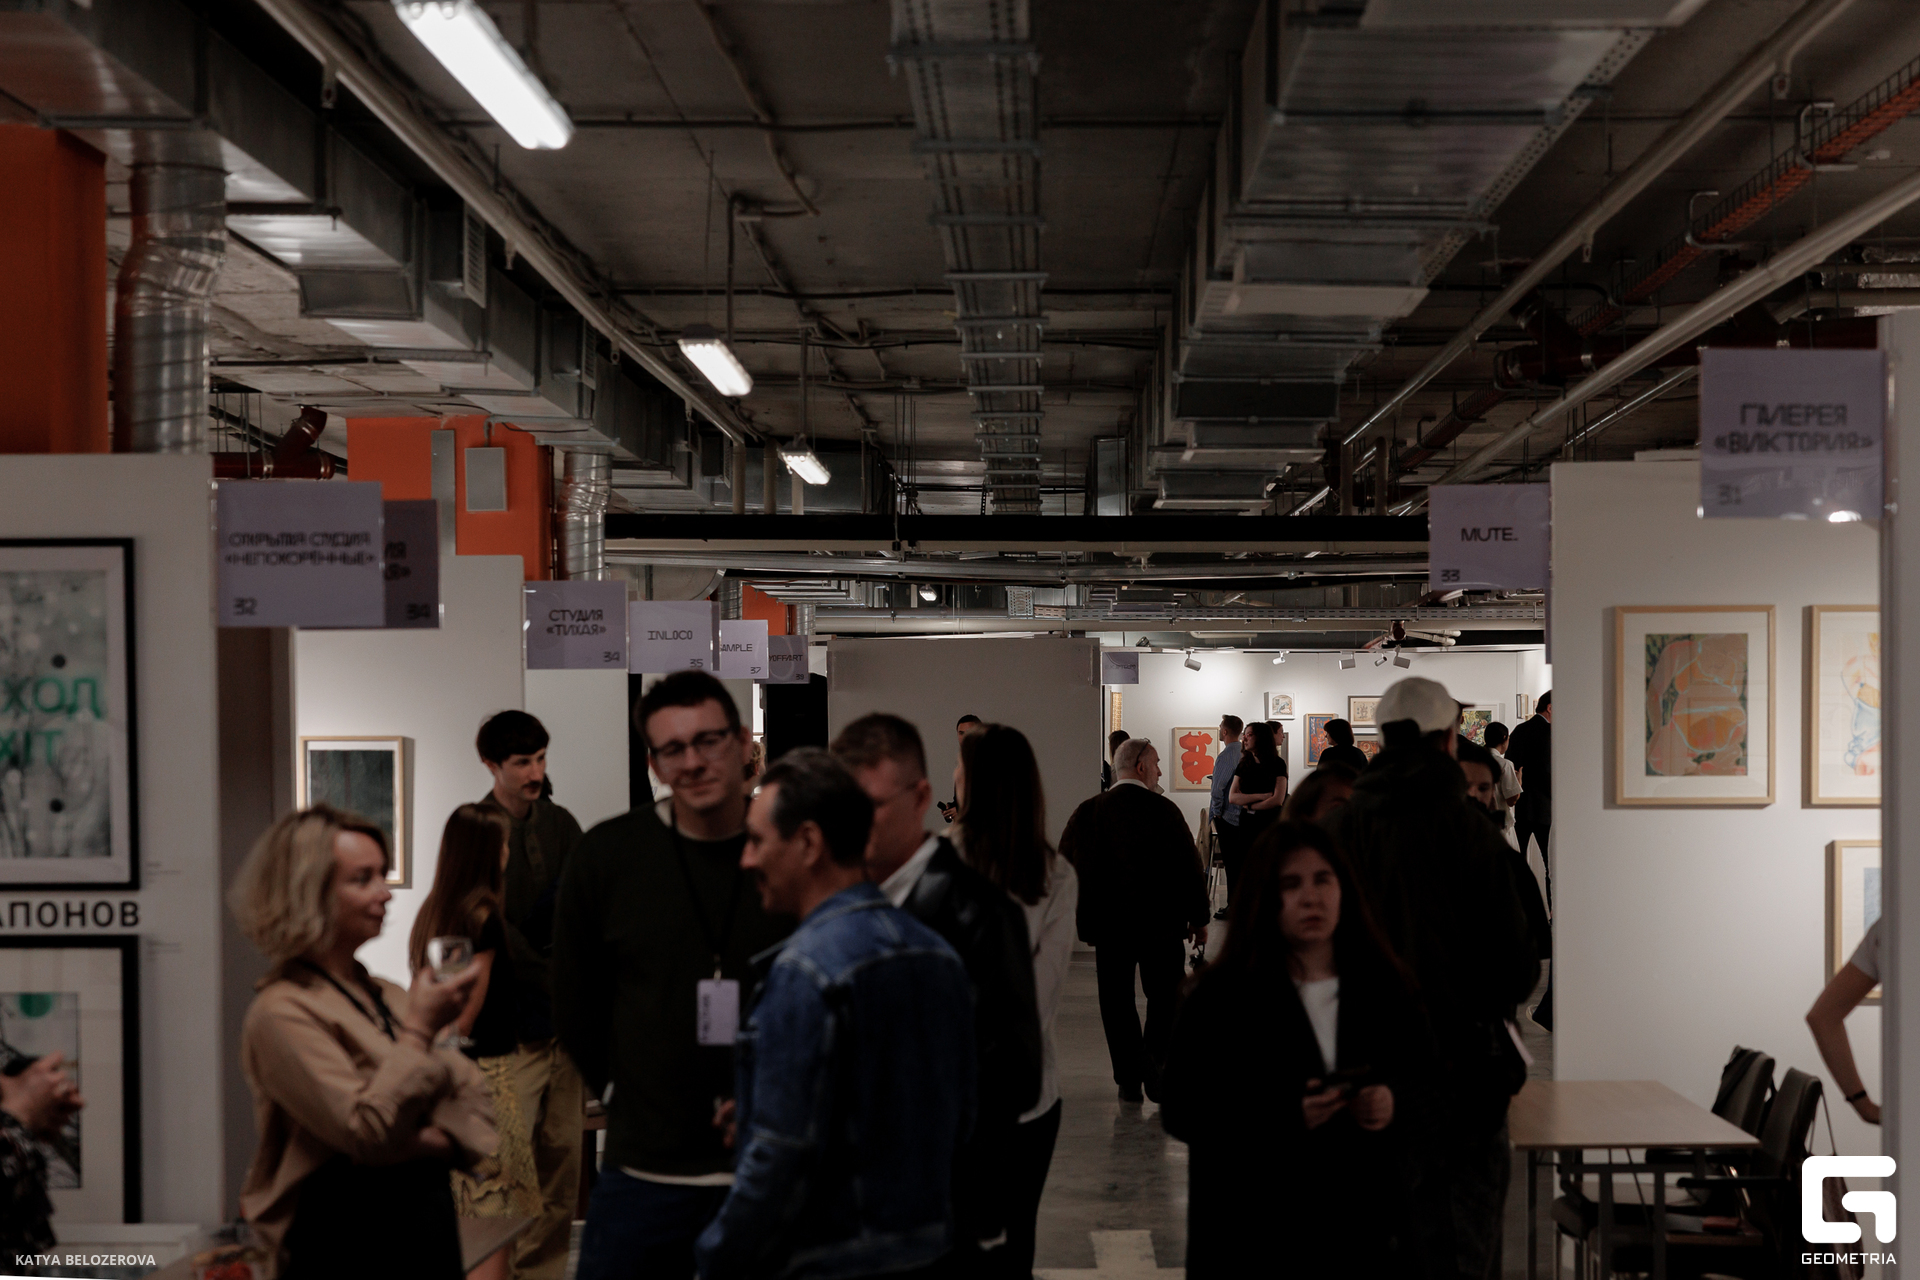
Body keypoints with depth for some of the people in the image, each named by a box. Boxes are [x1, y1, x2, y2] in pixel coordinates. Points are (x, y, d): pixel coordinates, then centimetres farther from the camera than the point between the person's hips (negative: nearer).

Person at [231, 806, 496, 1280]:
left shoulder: (390, 999, 10)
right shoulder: (282, 1013, -12)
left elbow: (476, 1105, 5)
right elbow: (367, 1131, -22)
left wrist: (423, 1142, -13)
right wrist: (420, 1031, -18)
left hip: (432, 1233, 7)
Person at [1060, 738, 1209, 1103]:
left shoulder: (1087, 812, -1)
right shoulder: (1163, 810, -11)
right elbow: (1189, 866, -8)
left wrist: (1083, 915, 18)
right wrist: (1199, 918, 5)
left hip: (1107, 924, 2)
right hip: (1161, 922, -2)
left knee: (1117, 1002, 10)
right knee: (1166, 997, 12)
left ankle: (1129, 1080, 8)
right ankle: (1157, 1069, 1)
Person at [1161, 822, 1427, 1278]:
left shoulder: (1383, 986, 5)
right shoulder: (1220, 997, -5)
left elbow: (1423, 1078, 11)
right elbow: (1181, 1110, -10)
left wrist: (1394, 1104, -12)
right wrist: (1288, 1116, -22)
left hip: (1365, 1221, 3)